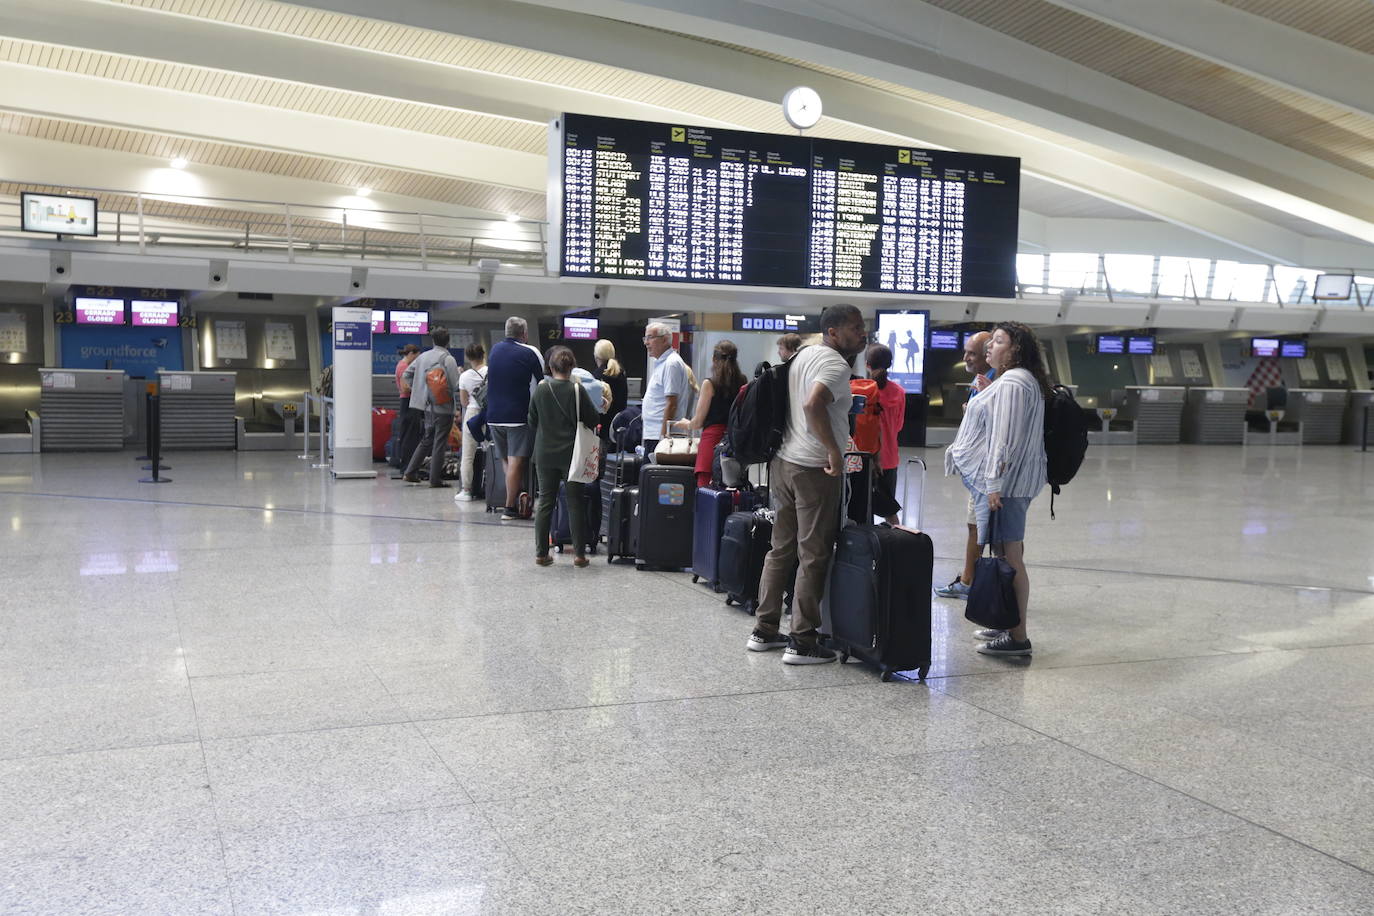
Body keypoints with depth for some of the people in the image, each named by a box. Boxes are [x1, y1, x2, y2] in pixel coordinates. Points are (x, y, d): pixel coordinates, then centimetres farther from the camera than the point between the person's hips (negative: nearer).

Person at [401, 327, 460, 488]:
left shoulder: (423, 356, 7)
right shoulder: (448, 359, -13)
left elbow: (406, 374, 10)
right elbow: (455, 385, -18)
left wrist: (418, 389, 16)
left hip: (428, 405, 6)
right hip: (444, 406, -6)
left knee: (427, 440, 19)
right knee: (440, 442, 1)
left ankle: (409, 473, 18)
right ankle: (435, 479, 5)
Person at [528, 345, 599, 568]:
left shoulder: (540, 390, -1)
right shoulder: (577, 390, -10)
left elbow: (531, 422, 7)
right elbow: (593, 420, -6)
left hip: (545, 455, 2)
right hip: (571, 455, -2)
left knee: (545, 502, 9)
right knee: (575, 503, 6)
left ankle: (541, 552, 10)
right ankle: (579, 553, 7)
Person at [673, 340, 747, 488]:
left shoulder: (710, 384, -3)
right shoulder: (743, 383, 6)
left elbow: (697, 422, 1)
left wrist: (685, 424, 23)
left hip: (713, 438, -4)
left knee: (705, 487, -6)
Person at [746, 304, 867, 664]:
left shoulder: (805, 354, 15)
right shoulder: (836, 365, -13)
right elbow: (814, 404, -30)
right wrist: (834, 451, -24)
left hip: (782, 462, 9)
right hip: (813, 469, -9)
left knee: (781, 549, 15)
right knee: (814, 556, -2)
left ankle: (765, 630, 21)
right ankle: (802, 642, 2)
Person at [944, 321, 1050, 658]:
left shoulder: (1012, 384, -14)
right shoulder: (1016, 380, 20)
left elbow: (1004, 439, -20)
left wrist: (994, 484, -21)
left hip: (1003, 484, -11)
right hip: (1006, 483, 11)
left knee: (1009, 557, -8)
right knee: (1010, 555, 15)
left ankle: (1018, 637, -5)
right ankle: (1009, 625, 23)